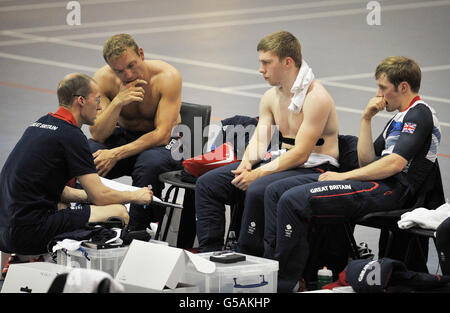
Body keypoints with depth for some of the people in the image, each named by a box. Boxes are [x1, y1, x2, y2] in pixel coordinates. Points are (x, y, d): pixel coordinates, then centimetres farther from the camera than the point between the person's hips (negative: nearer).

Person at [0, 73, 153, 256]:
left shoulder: (40, 124, 16)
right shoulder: (70, 136, -10)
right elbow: (99, 196, -8)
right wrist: (136, 196, 9)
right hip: (29, 232, -9)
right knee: (118, 213, -7)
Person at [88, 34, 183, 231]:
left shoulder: (168, 77, -23)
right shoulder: (103, 79, -14)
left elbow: (161, 135, -26)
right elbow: (97, 135, -18)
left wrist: (116, 155, -35)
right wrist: (117, 102, -35)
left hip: (164, 141, -3)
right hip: (123, 135, 3)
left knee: (150, 163, -38)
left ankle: (138, 231, -19)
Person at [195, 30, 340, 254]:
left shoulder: (316, 97, -16)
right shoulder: (271, 97, 11)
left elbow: (300, 154, -21)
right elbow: (259, 139, 8)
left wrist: (258, 173, -24)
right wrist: (247, 162, -15)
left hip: (314, 169, -9)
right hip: (282, 162, 9)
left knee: (257, 190, -36)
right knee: (207, 183, -3)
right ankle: (209, 253, -5)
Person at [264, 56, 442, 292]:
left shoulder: (420, 114, -5)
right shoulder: (399, 118, 26)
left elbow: (395, 164, -17)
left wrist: (344, 177, -12)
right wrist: (366, 119, 14)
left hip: (389, 190, -10)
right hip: (375, 184, 10)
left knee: (293, 200, -24)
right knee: (276, 191, 3)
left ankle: (283, 284, -21)